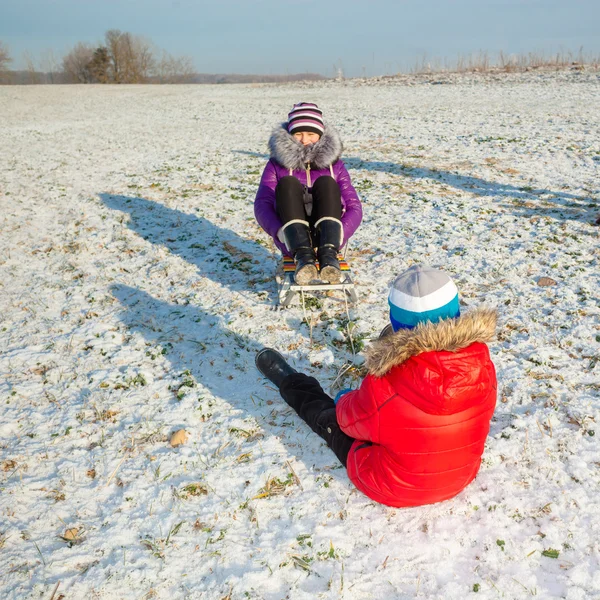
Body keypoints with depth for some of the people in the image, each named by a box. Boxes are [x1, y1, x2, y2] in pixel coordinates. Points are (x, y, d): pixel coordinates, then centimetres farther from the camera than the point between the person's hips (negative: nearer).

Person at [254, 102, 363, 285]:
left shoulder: (334, 165, 17)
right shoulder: (277, 164, 14)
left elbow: (354, 207, 7)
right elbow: (262, 205, 0)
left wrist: (341, 232, -15)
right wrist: (279, 231, -21)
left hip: (327, 236, 1)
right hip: (293, 239, 0)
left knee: (325, 182, -20)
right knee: (288, 183, -21)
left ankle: (328, 254, -41)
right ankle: (303, 256, -42)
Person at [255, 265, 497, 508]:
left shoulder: (388, 384, -36)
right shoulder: (480, 359, -21)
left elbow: (350, 419, -15)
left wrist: (344, 400, 11)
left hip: (394, 490, -4)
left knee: (329, 416, 20)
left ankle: (287, 380, 45)